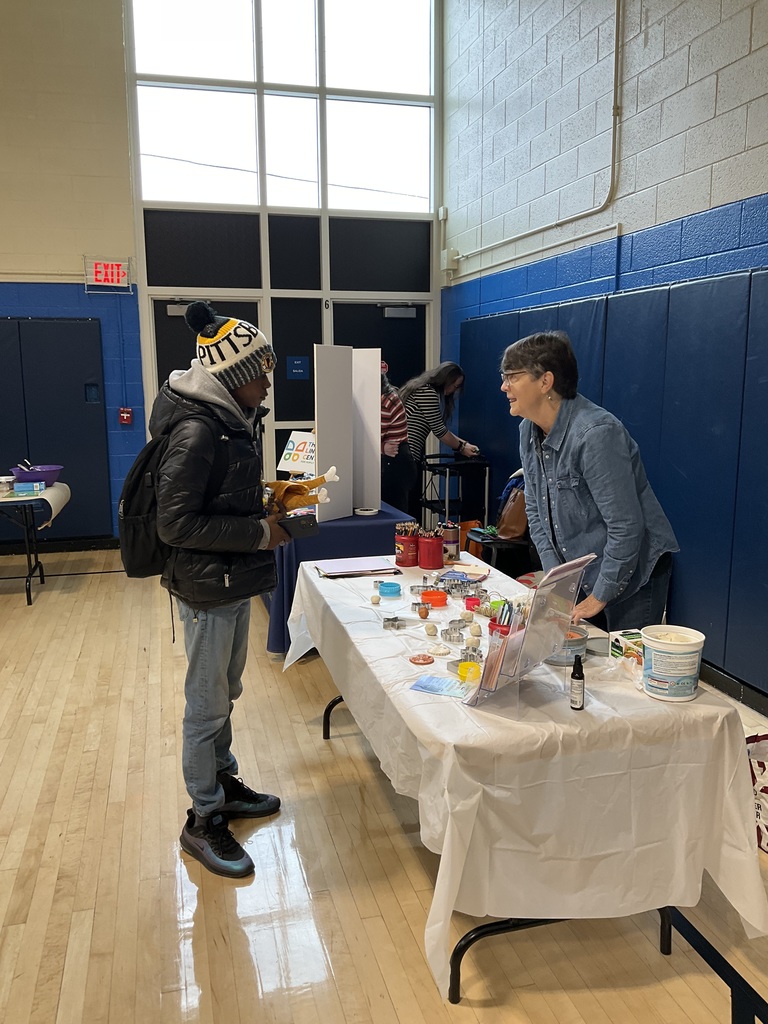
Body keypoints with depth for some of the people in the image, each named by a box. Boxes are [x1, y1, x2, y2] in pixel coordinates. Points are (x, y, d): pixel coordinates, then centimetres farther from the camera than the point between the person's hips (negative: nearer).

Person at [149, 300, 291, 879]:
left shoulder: (235, 420, 6)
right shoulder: (197, 430, -22)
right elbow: (176, 523, -23)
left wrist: (267, 506, 3)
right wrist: (260, 533, -21)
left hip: (235, 580, 9)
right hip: (207, 587, -9)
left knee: (225, 693, 22)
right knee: (207, 705, 5)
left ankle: (224, 784, 41)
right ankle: (203, 821, 22)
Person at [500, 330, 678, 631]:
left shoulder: (596, 434, -27)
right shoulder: (530, 430, 0)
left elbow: (626, 527, -25)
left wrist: (599, 598, -17)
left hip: (631, 577, -8)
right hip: (578, 577, 8)